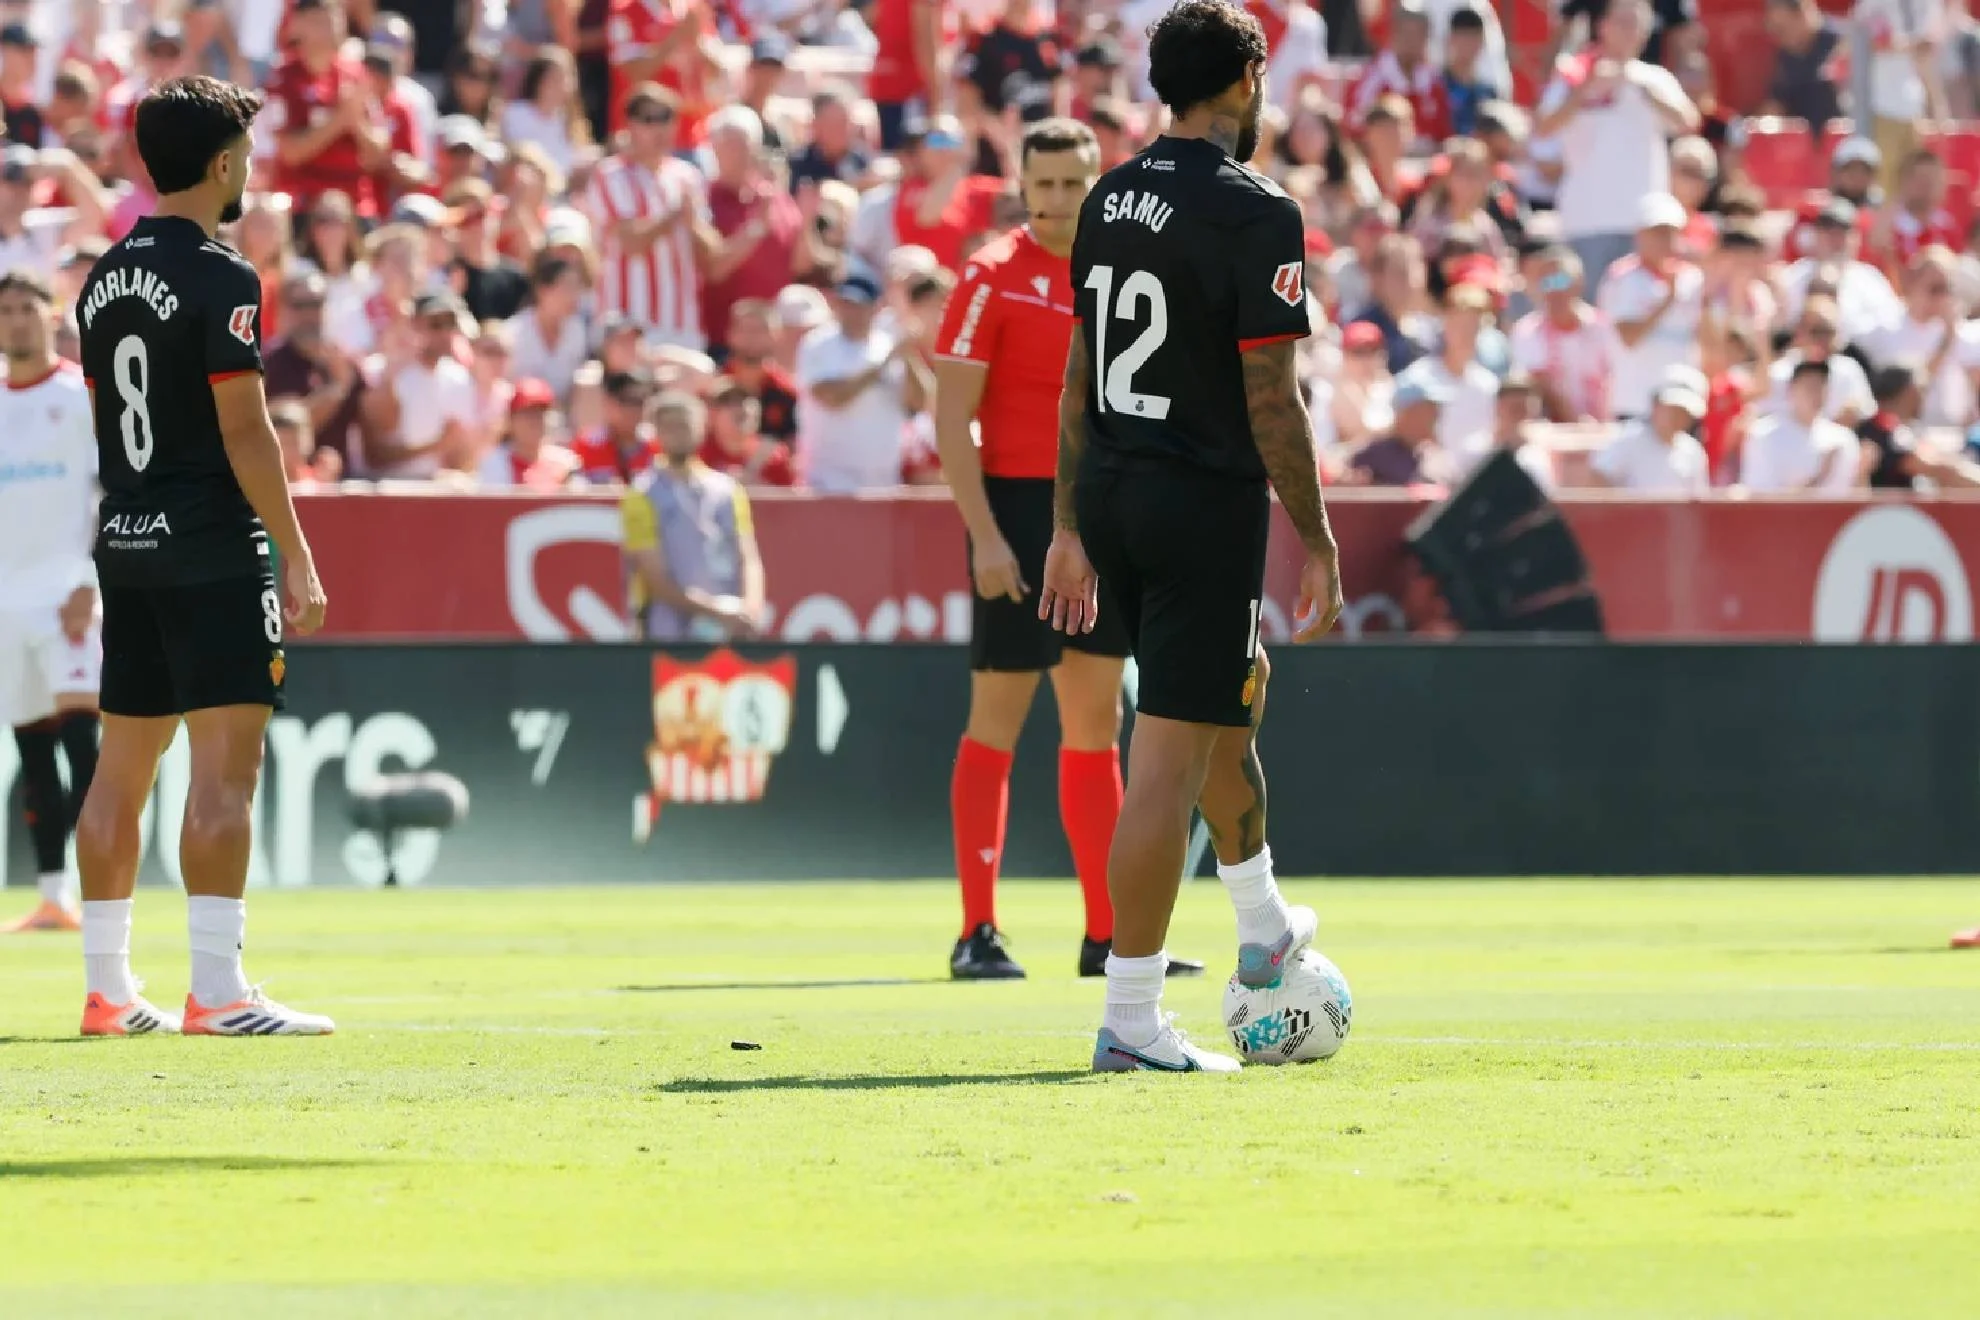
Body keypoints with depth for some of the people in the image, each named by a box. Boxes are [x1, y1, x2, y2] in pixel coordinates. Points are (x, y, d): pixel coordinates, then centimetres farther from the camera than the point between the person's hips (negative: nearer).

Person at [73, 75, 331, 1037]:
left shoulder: (107, 277, 13)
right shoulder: (220, 279, -12)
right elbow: (243, 429, -15)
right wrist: (298, 558, -12)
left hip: (125, 543, 8)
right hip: (212, 548, -8)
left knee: (123, 765, 10)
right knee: (225, 766, -9)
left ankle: (106, 991, 13)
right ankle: (217, 993, -14)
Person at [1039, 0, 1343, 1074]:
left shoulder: (1110, 202, 9)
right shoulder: (1255, 215, -14)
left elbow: (1078, 379, 13)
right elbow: (1272, 401, -16)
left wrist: (1071, 529, 19)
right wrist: (1319, 544, -9)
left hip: (1108, 494, 8)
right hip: (1206, 502, -8)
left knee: (1232, 699, 28)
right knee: (1168, 762, -5)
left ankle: (1264, 931, 45)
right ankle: (1130, 1020, -5)